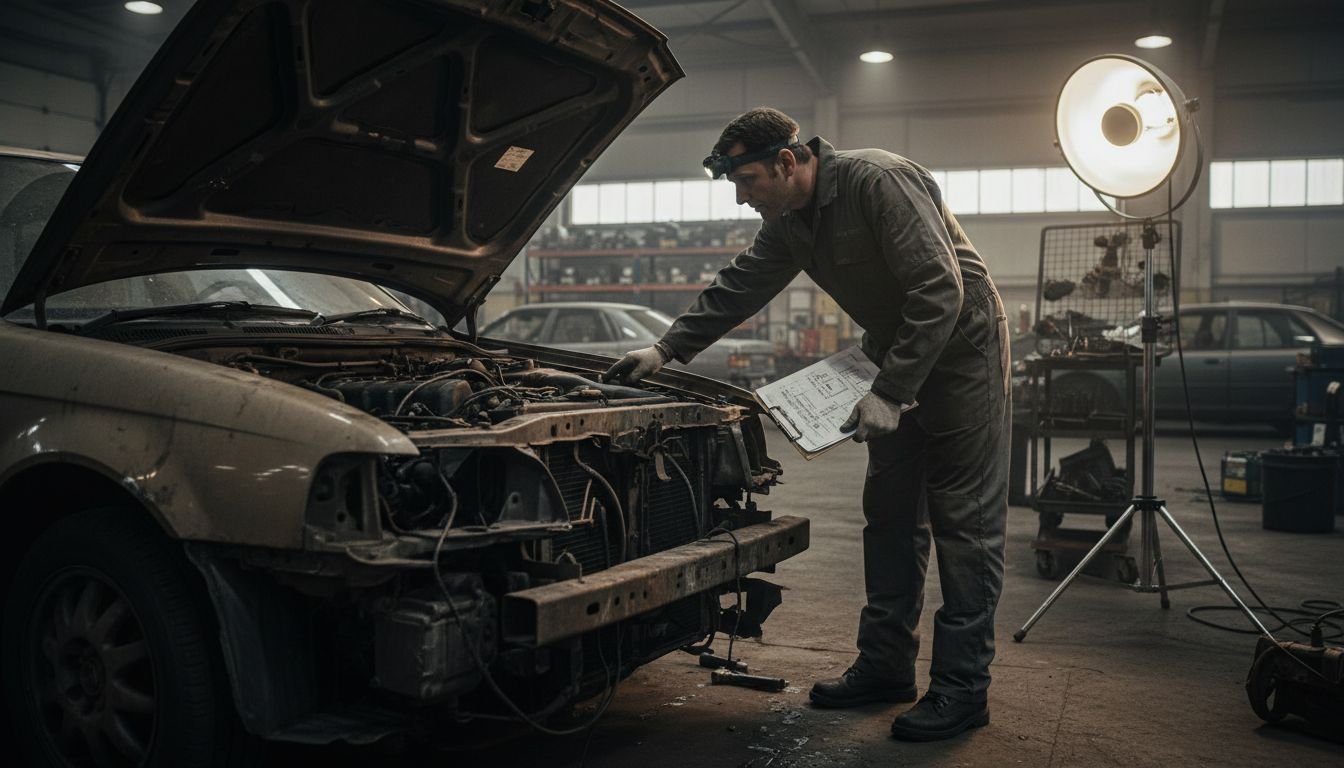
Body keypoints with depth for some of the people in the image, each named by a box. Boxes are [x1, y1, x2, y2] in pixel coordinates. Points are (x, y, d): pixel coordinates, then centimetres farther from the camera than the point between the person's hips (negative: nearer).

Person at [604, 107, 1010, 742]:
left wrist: (889, 393, -28)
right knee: (890, 516, 10)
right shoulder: (788, 222, 1)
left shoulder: (879, 182, -25)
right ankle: (885, 665, 19)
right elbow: (737, 288, 11)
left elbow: (941, 292, -29)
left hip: (963, 347, -8)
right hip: (897, 358, 9)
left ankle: (962, 687, 1)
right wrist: (667, 348, 4)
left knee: (965, 522, -5)